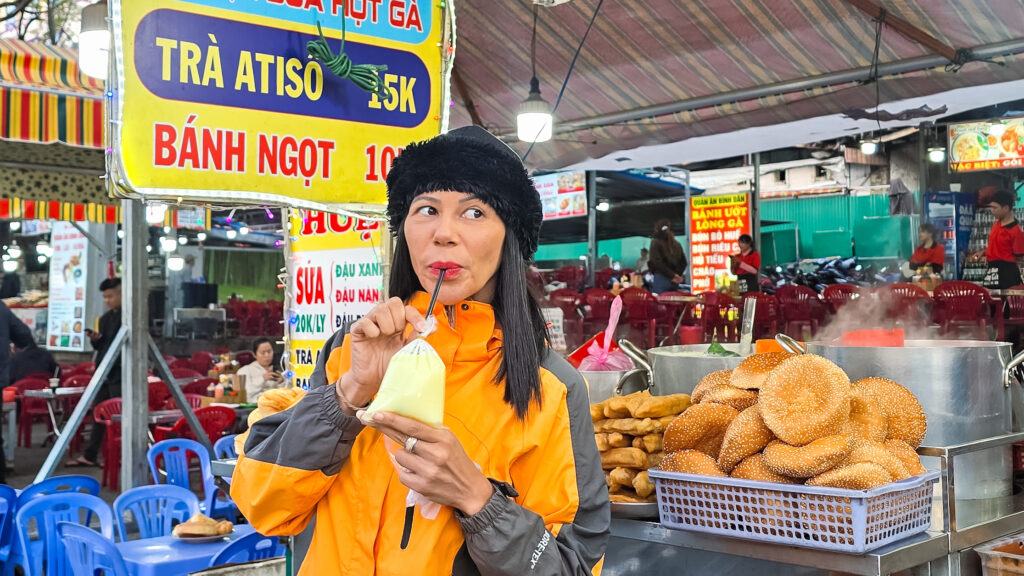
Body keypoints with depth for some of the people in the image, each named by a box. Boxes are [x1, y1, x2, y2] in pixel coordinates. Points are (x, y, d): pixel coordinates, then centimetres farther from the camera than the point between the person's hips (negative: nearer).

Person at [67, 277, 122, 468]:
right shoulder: (105, 318, 14)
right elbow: (101, 347, 17)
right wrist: (95, 339, -2)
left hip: (120, 374, -7)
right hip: (104, 372, 7)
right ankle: (89, 455, 15)